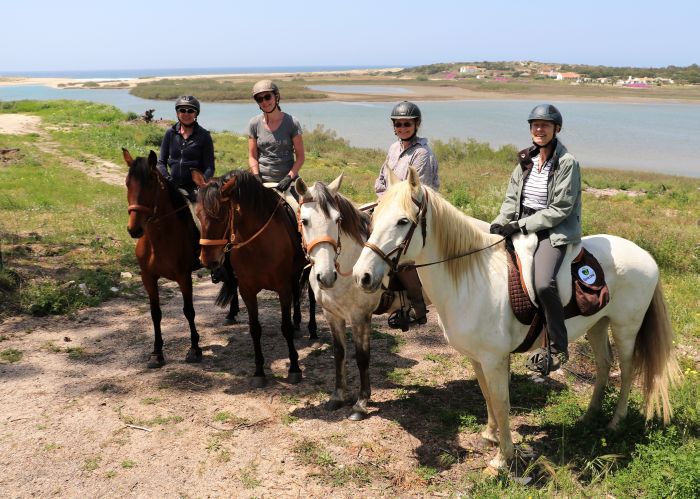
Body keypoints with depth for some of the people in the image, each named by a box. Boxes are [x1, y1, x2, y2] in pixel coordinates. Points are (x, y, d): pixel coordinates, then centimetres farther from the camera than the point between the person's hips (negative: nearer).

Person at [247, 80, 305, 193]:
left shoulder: (292, 123, -3)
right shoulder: (254, 124, 3)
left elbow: (300, 157, -2)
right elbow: (252, 156, 6)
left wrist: (289, 177, -15)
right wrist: (256, 177, -10)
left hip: (287, 180, -1)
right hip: (263, 181, 2)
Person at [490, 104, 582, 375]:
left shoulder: (567, 163, -9)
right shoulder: (527, 159, 10)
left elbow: (559, 210, -13)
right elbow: (512, 198, 12)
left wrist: (520, 225, -17)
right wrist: (499, 223, -6)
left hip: (554, 231, -7)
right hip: (521, 226, 8)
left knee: (544, 284, -29)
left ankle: (557, 347, -12)